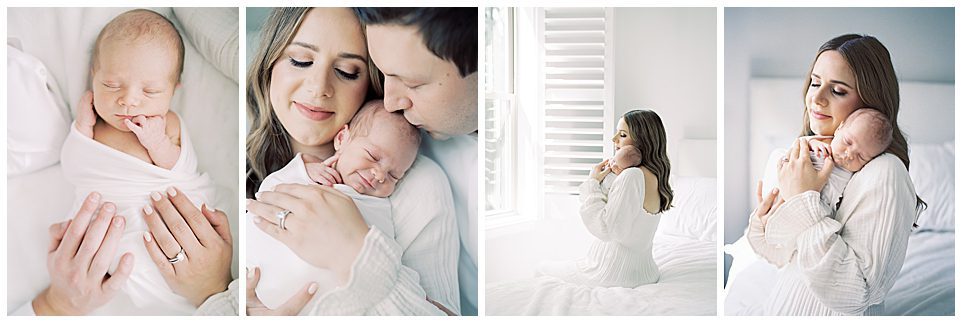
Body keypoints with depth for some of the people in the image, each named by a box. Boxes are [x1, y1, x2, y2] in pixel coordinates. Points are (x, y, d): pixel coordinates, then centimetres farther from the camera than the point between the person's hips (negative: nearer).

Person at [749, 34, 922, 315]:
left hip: (832, 313, -7)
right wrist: (763, 223, -12)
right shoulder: (810, 155, -1)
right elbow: (781, 255, 8)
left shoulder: (884, 173, -23)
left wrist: (804, 203, -28)